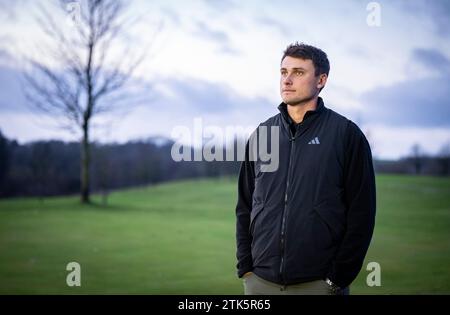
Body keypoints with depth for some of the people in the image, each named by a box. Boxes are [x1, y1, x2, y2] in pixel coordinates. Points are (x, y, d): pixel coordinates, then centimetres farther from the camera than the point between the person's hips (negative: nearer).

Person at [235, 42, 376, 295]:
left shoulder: (346, 134, -3)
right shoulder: (262, 134, 9)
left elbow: (361, 213, -6)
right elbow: (245, 207, 13)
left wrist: (339, 278, -9)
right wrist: (245, 266, 4)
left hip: (319, 283, -4)